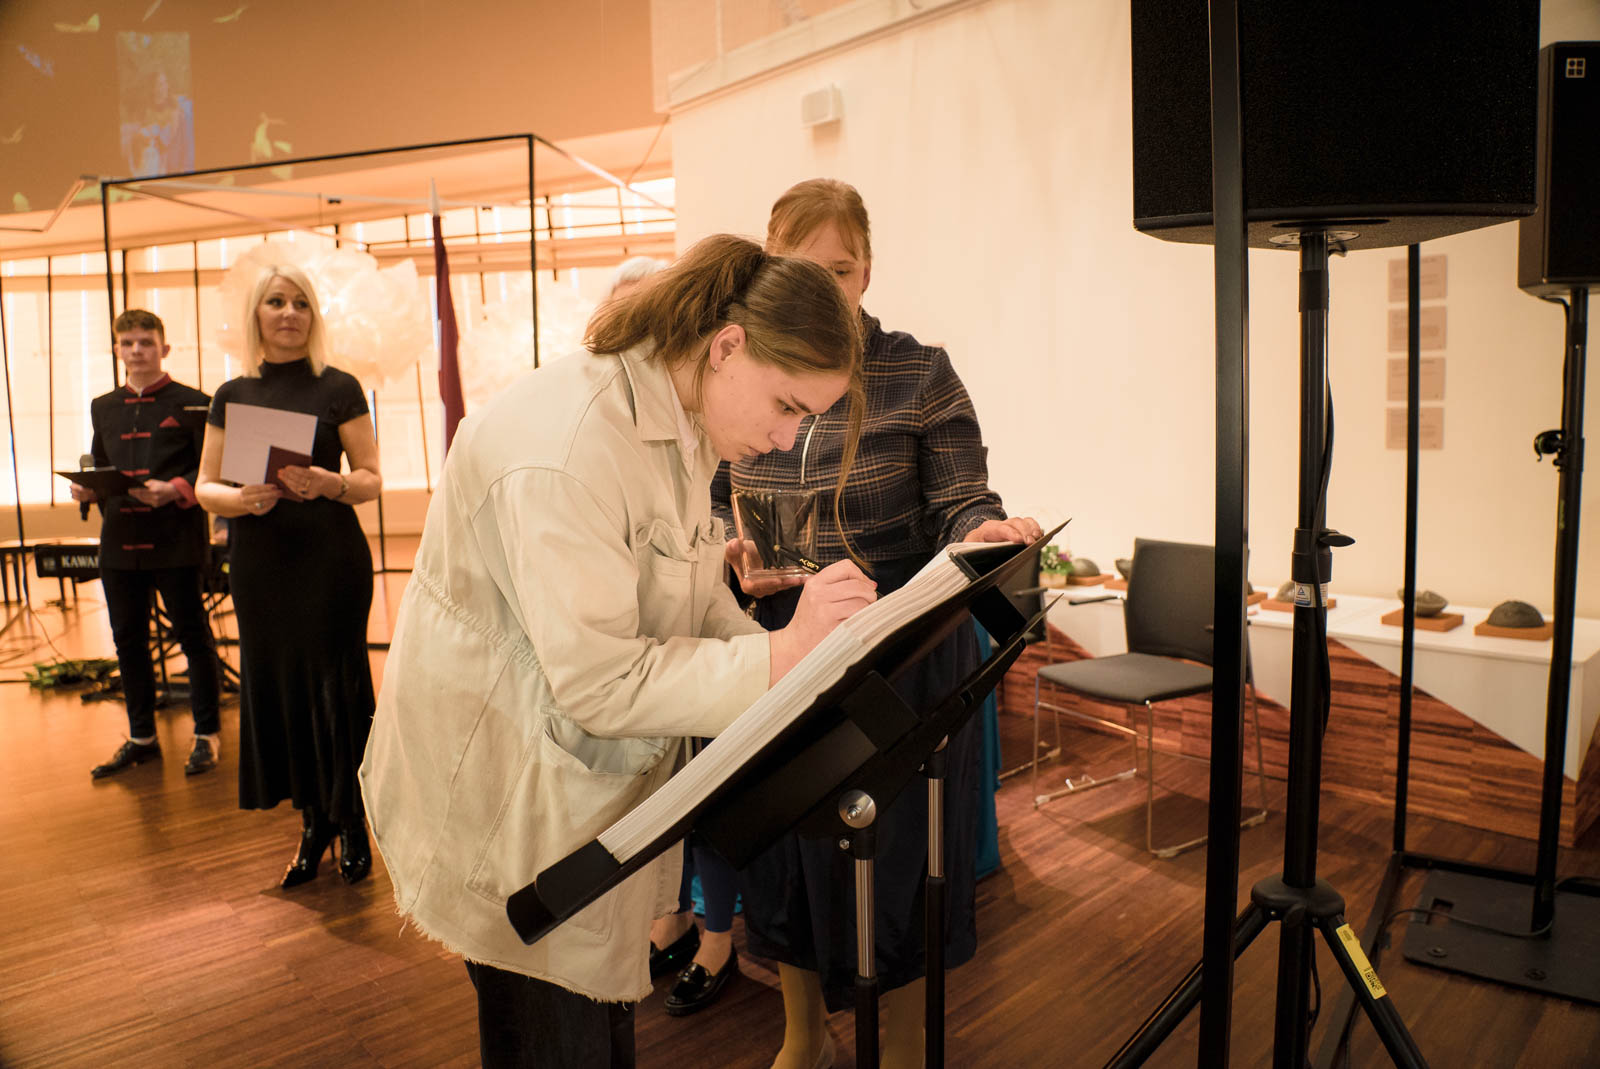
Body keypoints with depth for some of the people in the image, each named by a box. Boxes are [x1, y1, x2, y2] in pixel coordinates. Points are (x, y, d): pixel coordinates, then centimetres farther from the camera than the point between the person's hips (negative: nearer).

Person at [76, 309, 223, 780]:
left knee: (193, 637, 2)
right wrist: (86, 490, -2)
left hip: (175, 541, -5)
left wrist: (174, 490, -22)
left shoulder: (191, 403, -2)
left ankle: (207, 735, 14)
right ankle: (141, 738, 24)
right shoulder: (103, 408, 15)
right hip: (119, 541, 6)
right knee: (128, 641, 12)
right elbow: (98, 466, 19)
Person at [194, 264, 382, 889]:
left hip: (330, 556, -3)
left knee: (334, 684, -1)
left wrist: (328, 483, -22)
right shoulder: (231, 396, 9)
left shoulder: (338, 389, 0)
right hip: (259, 557, 4)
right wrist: (239, 497, -14)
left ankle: (351, 823, 16)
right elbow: (206, 487, 8)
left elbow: (372, 480, -2)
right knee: (276, 685, 7)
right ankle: (312, 820, 23)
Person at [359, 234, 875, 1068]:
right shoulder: (566, 448, -29)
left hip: (604, 779, 9)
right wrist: (783, 653, -29)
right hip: (509, 797, -8)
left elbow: (690, 594, 8)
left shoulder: (680, 426, 2)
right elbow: (597, 684, -30)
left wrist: (794, 665, -7)